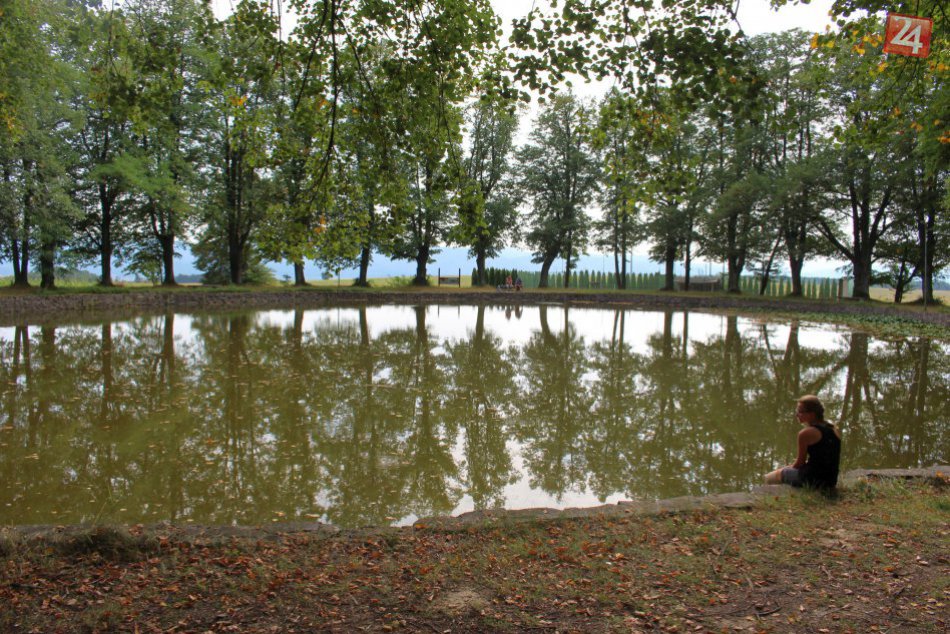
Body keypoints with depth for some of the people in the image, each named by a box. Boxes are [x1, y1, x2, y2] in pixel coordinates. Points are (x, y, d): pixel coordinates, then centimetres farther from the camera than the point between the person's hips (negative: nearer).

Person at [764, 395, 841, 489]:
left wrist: (791, 467, 15)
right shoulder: (835, 430, 7)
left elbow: (800, 462, -6)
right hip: (831, 482, 8)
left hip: (812, 481, -8)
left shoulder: (806, 434, -14)